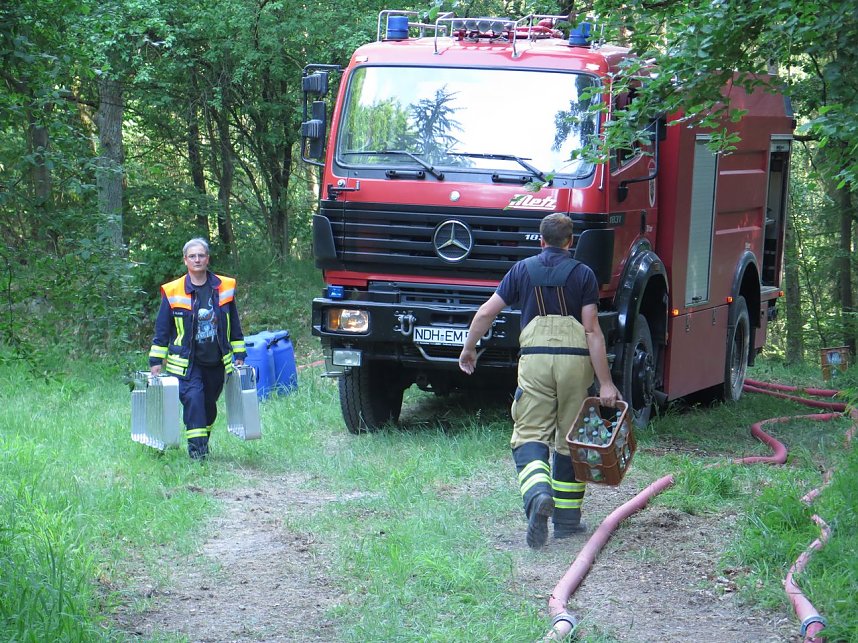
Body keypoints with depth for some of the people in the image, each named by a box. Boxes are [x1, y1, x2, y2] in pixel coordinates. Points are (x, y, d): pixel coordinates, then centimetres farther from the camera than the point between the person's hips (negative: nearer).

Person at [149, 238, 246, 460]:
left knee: (209, 404, 11)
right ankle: (196, 445, -17)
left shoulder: (225, 288, 4)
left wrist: (239, 356, 10)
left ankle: (203, 440, 30)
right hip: (186, 363, -3)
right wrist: (156, 362, 0)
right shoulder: (173, 292, -3)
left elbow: (234, 325, 11)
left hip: (216, 362, 3)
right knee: (193, 398, -19)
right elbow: (162, 329, 2)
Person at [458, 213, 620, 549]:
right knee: (570, 441, 11)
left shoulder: (522, 269, 9)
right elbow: (592, 331, -4)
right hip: (575, 359, 0)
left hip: (535, 359, 0)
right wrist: (605, 382, -4)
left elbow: (485, 313, 8)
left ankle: (538, 493, -30)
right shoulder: (582, 274, 3)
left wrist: (468, 348, 24)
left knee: (530, 435, 0)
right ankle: (567, 519, 17)